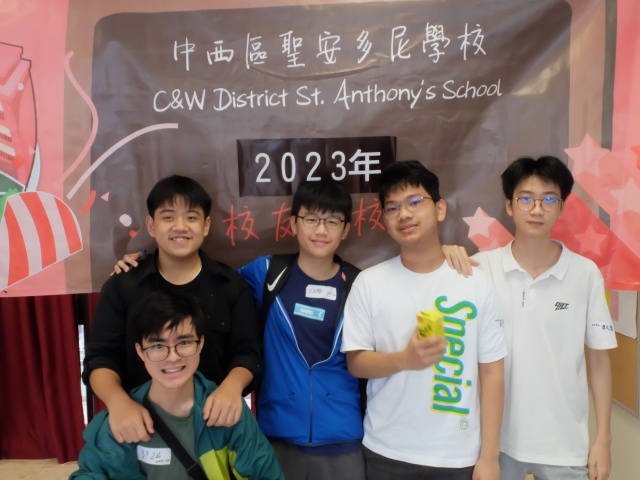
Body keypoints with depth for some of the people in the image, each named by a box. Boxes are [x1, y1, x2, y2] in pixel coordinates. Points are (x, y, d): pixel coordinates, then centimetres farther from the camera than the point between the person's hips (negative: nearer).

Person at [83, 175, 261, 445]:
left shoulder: (230, 284, -3)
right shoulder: (121, 286, -3)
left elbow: (248, 353, -5)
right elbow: (100, 358, -6)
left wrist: (232, 385, -26)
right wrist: (118, 400, -26)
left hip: (214, 422, 0)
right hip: (144, 426, 0)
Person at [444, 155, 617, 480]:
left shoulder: (586, 273, -6)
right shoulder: (482, 266, -8)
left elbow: (599, 358, 0)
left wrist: (603, 439, 1)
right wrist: (444, 255, -19)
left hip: (564, 443, 0)